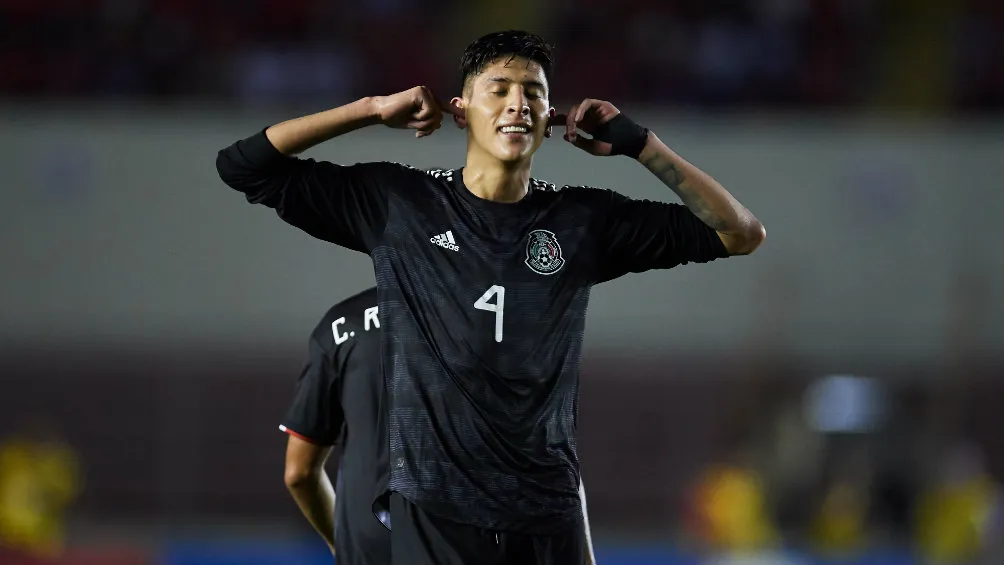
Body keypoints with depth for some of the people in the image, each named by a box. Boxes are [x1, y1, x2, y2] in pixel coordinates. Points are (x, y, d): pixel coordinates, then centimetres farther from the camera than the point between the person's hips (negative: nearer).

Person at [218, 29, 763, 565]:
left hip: (548, 512, 2)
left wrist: (638, 143, -1)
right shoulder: (395, 202, 1)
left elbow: (741, 233, 5)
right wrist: (373, 110, -3)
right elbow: (242, 165, 0)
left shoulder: (584, 219, 4)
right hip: (432, 510, -2)